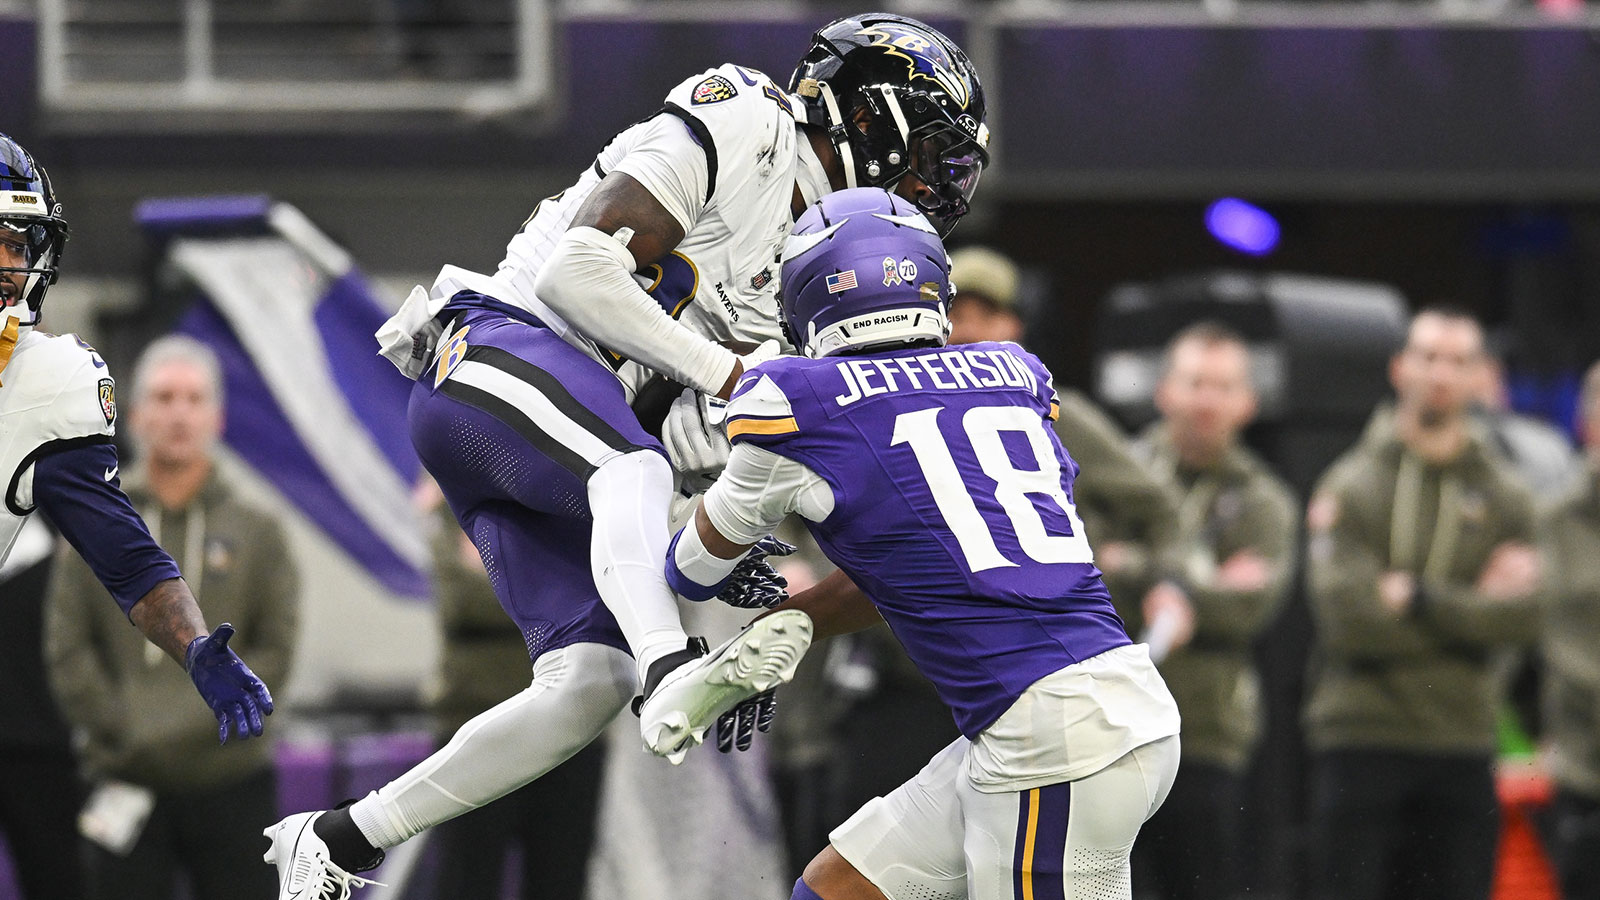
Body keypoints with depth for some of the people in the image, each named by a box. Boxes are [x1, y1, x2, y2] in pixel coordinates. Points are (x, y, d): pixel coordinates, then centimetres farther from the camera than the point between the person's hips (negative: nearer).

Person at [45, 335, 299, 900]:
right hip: (127, 784, 0)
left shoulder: (255, 532, 6)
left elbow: (276, 650, -1)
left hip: (232, 783, 0)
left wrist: (201, 723, -13)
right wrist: (120, 730, -12)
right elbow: (67, 651, 1)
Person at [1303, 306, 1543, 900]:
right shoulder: (1349, 487, 1)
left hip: (1463, 747, 2)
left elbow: (1523, 617, -6)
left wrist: (1418, 597, -14)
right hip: (1359, 741, -2)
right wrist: (1469, 607, -8)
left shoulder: (1505, 500, 9)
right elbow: (1347, 615, -12)